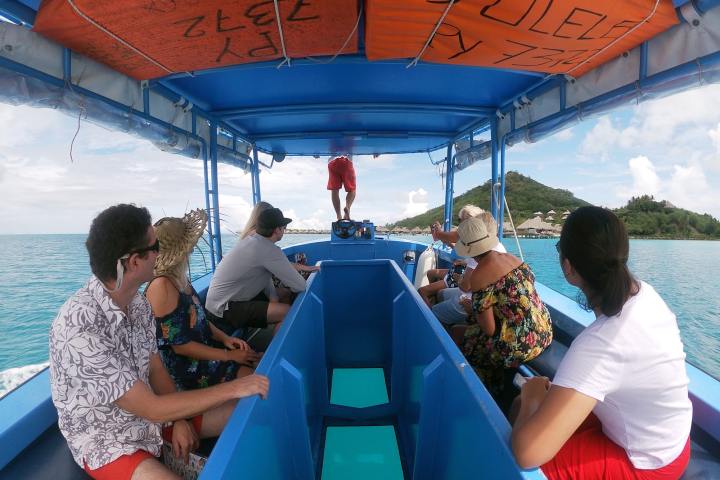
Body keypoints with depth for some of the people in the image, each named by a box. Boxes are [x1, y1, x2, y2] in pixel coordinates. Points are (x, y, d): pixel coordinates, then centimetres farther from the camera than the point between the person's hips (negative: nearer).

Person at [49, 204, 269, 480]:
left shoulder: (138, 304, -7)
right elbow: (152, 409, -28)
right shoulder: (80, 327, -32)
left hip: (147, 412, 7)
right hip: (105, 440, -7)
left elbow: (155, 369, 4)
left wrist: (179, 419, -8)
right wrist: (233, 388, -26)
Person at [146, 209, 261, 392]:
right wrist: (229, 355, -16)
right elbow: (180, 345, -21)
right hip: (188, 369, -8)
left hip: (205, 349, 8)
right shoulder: (162, 287, -24)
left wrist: (225, 338, 0)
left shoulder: (179, 278, 4)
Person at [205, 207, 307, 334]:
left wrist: (273, 297, -5)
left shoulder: (252, 240, 5)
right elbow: (299, 286, -19)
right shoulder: (270, 250, -24)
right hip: (224, 309, -10)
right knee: (287, 313, -18)